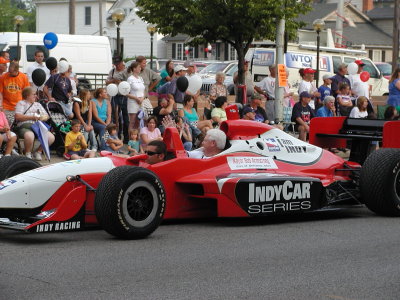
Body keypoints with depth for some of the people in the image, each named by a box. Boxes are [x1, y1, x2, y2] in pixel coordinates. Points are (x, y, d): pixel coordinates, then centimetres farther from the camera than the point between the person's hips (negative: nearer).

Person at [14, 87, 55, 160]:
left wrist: (42, 117, -1)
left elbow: (46, 116, 25)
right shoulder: (21, 103, 12)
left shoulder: (38, 104, 30)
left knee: (51, 137, -21)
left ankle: (38, 152, 2)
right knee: (29, 136, -41)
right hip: (25, 126, -5)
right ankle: (27, 154, -13)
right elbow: (18, 116, -4)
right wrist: (31, 117, -7)